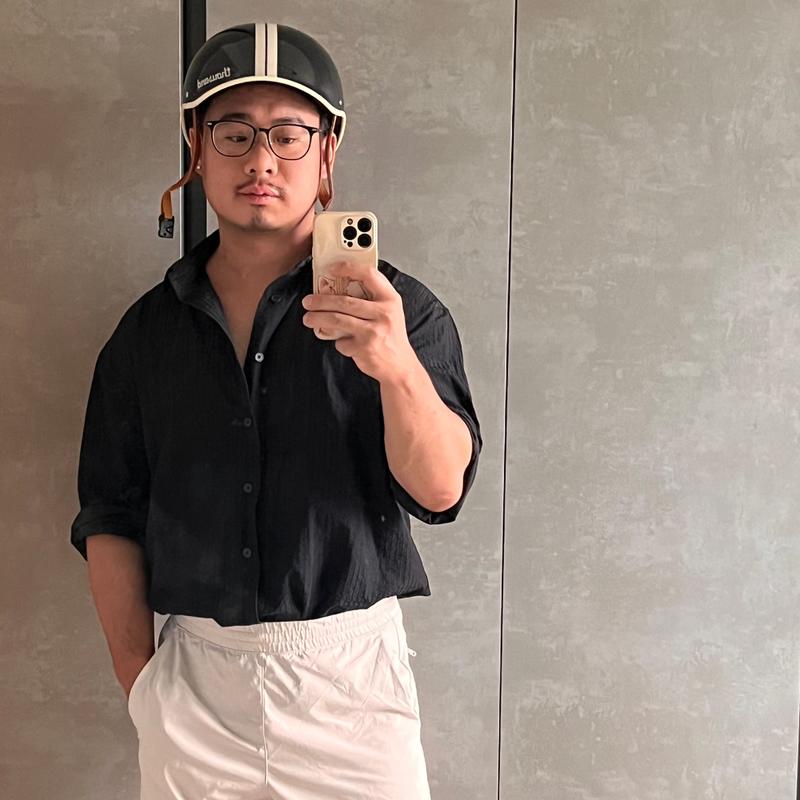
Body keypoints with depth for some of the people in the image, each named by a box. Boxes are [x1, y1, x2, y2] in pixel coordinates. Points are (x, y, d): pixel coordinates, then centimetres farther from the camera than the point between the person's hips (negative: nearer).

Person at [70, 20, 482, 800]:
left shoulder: (399, 309, -4)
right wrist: (139, 678, 1)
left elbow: (440, 488, -15)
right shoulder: (148, 330, 4)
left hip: (351, 672, -2)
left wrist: (398, 366, -33)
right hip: (193, 679, 2)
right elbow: (112, 520, 7)